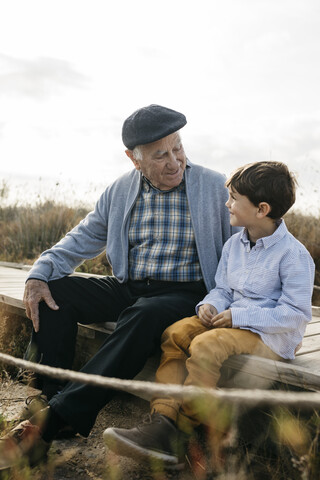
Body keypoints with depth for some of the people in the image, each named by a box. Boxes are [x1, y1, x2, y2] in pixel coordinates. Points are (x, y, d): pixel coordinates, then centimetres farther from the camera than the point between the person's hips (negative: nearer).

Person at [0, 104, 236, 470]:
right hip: (127, 289, 5)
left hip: (185, 295, -4)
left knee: (145, 314, -37)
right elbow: (81, 240, 12)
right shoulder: (120, 191, 7)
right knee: (54, 292, -14)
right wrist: (40, 273, -5)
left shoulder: (217, 188, -2)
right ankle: (51, 399, -13)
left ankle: (50, 424, -31)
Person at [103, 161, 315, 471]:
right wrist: (211, 305, -8)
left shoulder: (293, 255, -13)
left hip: (273, 335, -7)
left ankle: (177, 432, -20)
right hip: (235, 321, 8)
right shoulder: (234, 244, 10)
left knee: (205, 346, -31)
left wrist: (239, 316, -20)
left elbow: (296, 314, -16)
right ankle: (163, 423, -26)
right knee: (175, 334, -16)